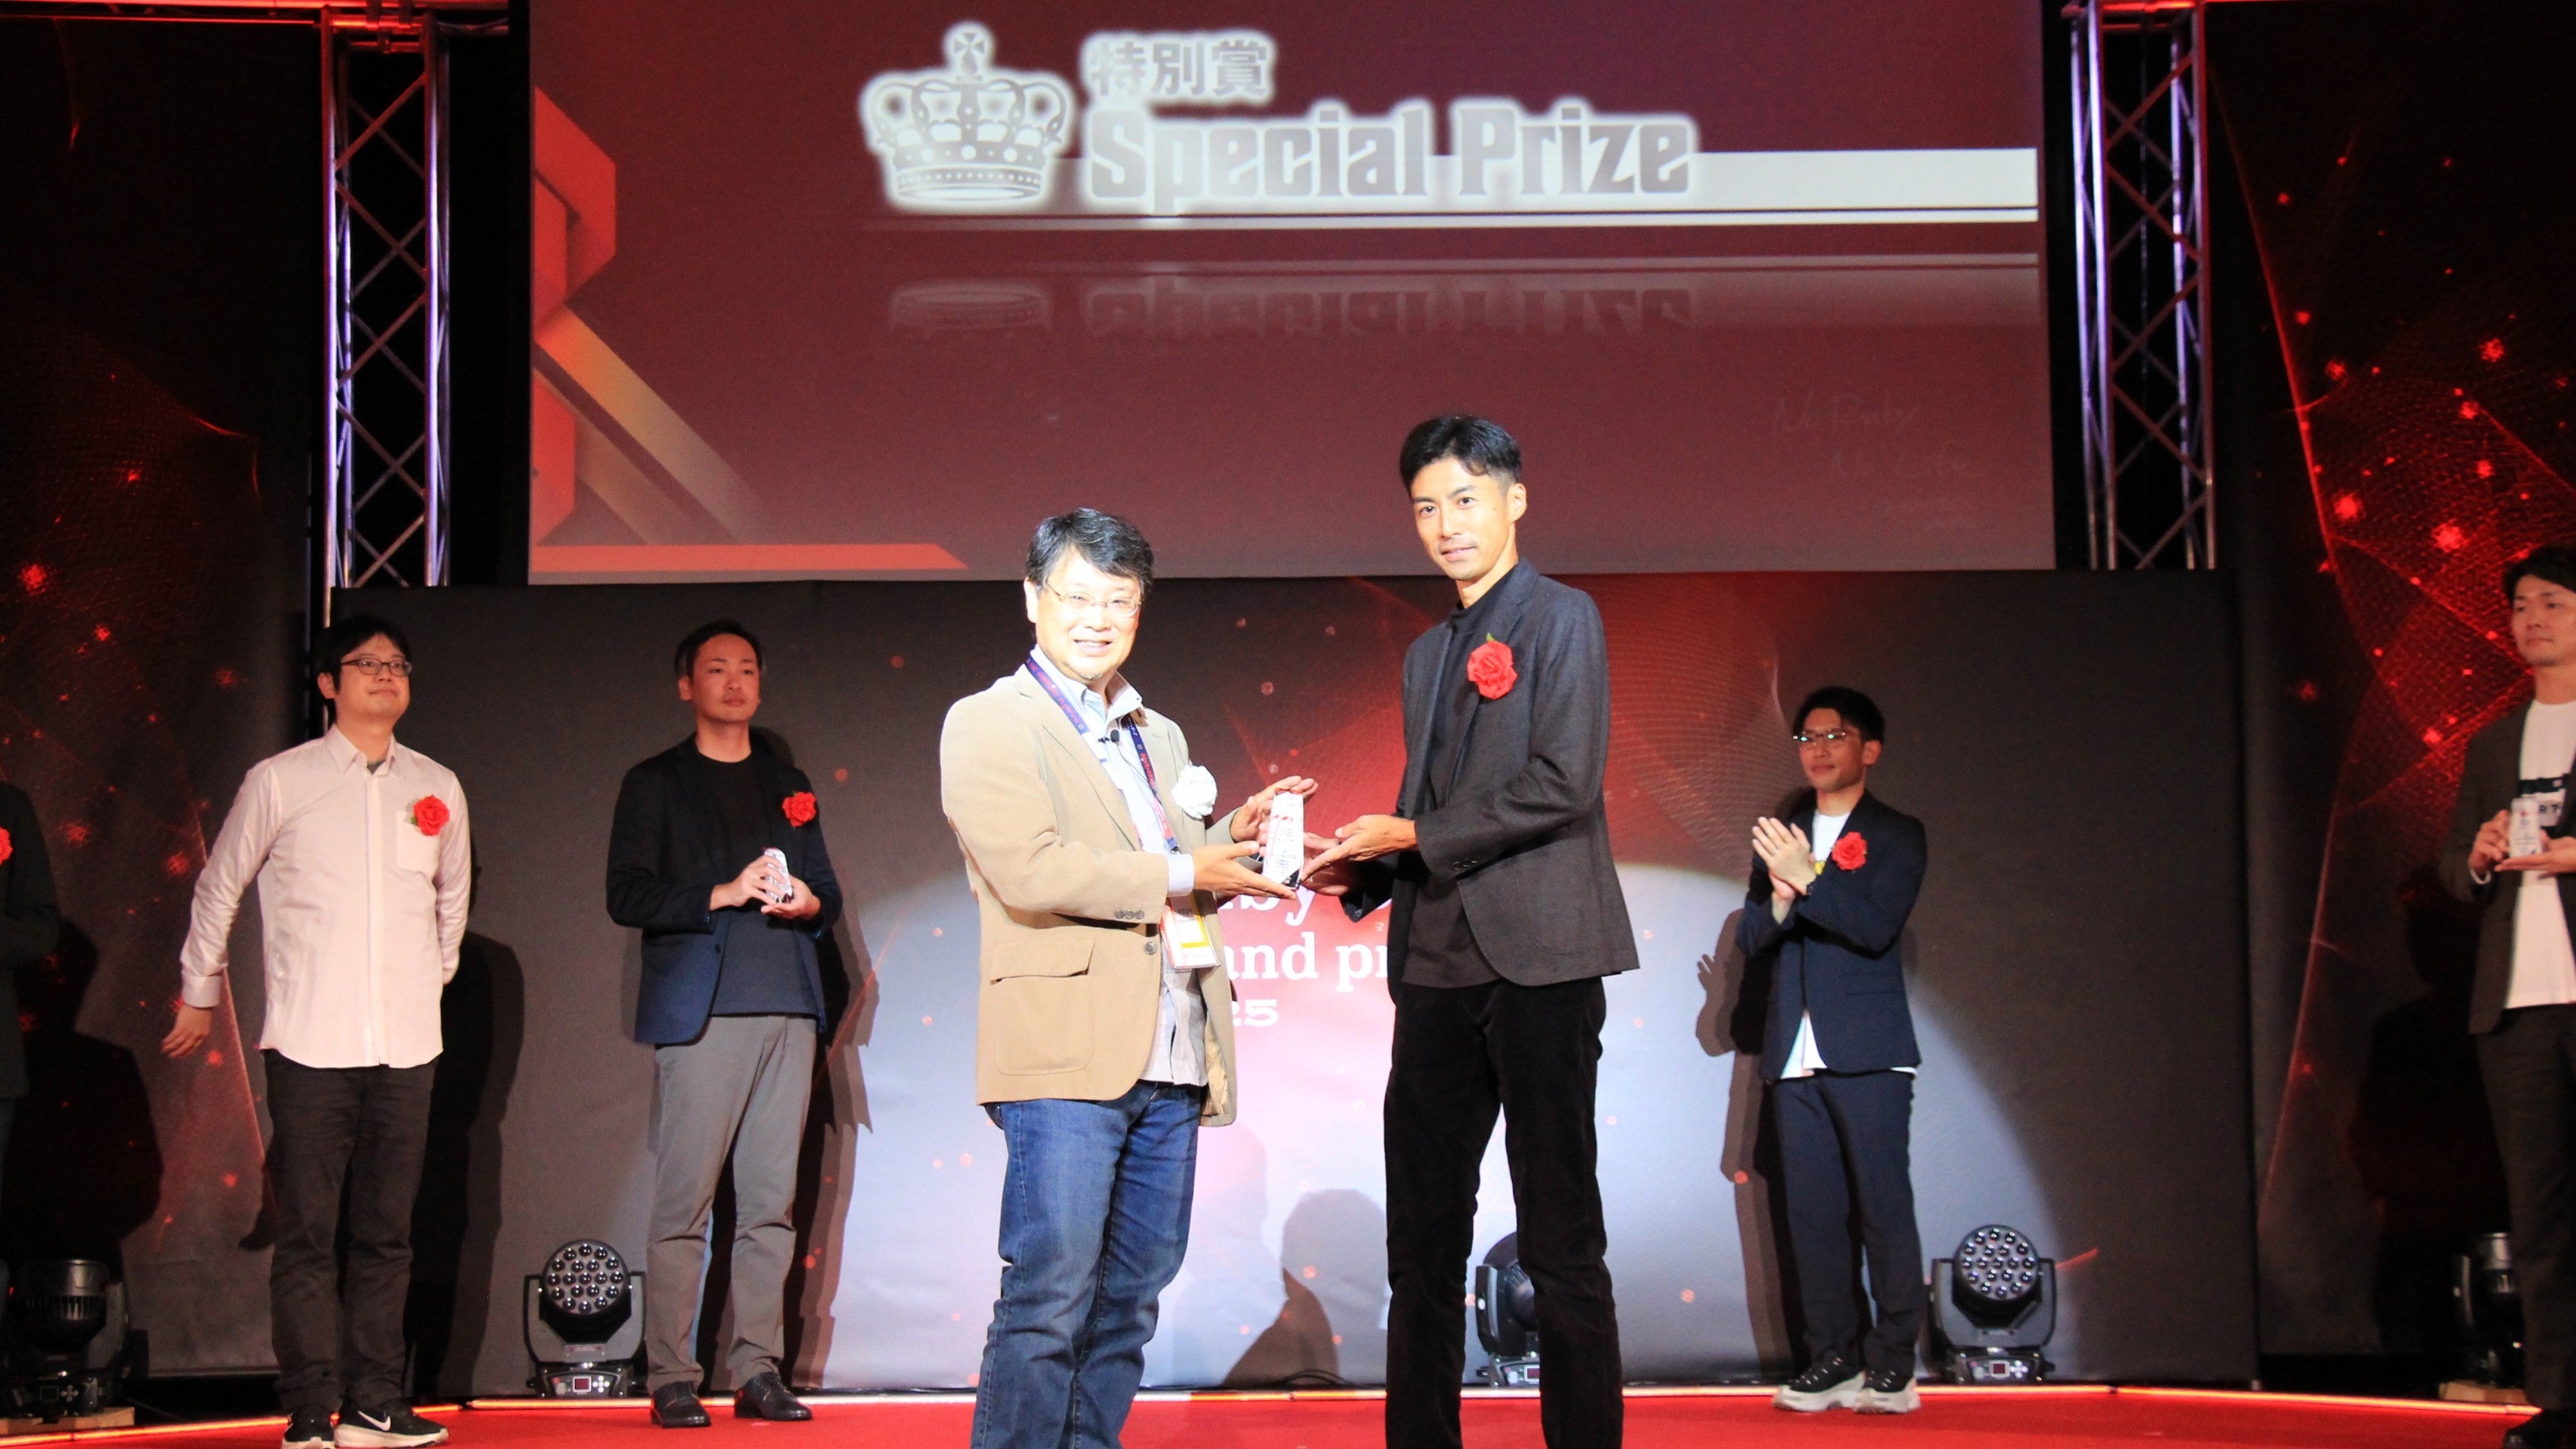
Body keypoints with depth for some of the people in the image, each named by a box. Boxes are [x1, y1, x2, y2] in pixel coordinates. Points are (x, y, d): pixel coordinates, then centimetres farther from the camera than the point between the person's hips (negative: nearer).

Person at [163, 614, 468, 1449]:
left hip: (405, 1044, 3)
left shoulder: (437, 789, 10)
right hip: (310, 1043, -3)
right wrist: (199, 995, 16)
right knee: (308, 1235, -3)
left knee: (387, 1233, 6)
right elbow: (218, 888, 11)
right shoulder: (279, 782, 1)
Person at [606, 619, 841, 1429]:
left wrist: (809, 903, -1)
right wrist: (724, 894, -12)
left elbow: (827, 894, 22)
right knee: (684, 1203, -7)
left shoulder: (789, 785, 22)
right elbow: (627, 896, -1)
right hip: (701, 1012, -4)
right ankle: (671, 1378, -4)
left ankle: (758, 1370, 5)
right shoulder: (655, 784, 9)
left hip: (787, 1011, 4)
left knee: (772, 1202, 2)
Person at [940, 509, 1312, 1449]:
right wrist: (1181, 874, -11)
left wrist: (1233, 843, 6)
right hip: (1065, 1053, -7)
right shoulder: (989, 723, 0)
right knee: (1049, 1299, -10)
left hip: (1171, 1058, 8)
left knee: (1130, 1300, 9)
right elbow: (1030, 871, -14)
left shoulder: (1160, 737, 23)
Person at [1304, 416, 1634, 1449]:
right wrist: (1362, 870, 5)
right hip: (1438, 966, 7)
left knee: (1560, 1238, -4)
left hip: (1535, 957, -7)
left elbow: (1563, 785, -12)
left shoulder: (1561, 618, -1)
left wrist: (1413, 836, -10)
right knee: (1422, 1237, 8)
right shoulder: (1427, 654, 21)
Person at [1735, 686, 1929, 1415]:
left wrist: (1808, 877, -20)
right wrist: (1778, 899, -11)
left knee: (1884, 1209, -5)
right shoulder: (1780, 834, 16)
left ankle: (1893, 1365, 0)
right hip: (1795, 1055, 4)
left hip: (1868, 1054, -4)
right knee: (1812, 1214, 3)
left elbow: (1877, 926, -11)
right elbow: (1750, 938, 9)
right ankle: (1832, 1361, 7)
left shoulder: (1896, 834, 4)